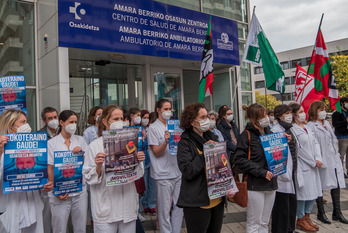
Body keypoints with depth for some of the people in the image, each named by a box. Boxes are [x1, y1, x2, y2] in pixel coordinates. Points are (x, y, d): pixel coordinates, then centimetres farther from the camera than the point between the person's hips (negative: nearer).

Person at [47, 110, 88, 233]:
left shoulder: (80, 140, 8)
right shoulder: (51, 143, -1)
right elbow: (50, 169, -2)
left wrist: (82, 152, -10)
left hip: (80, 192, 3)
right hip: (60, 194, -2)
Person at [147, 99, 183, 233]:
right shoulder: (153, 128, -5)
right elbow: (156, 152, -10)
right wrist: (166, 142, -26)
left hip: (178, 172, 6)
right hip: (163, 175, -6)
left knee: (179, 207, 12)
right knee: (165, 209, 2)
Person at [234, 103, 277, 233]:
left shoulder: (269, 132, 12)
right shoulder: (247, 135, -10)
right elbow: (239, 159, -16)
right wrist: (260, 171, -21)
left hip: (271, 183, 7)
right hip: (255, 185, -6)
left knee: (265, 222, 17)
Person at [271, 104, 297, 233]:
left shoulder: (288, 129, 13)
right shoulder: (275, 131, -14)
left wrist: (294, 170, 16)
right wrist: (283, 173, -17)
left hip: (291, 172, 8)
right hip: (282, 173, -8)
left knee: (292, 202, 16)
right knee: (282, 204, 0)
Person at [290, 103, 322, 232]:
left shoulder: (307, 128, 14)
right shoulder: (292, 129, -12)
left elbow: (315, 143, 10)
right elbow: (299, 149, -15)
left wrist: (318, 159, -5)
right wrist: (314, 162, -9)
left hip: (313, 165, 8)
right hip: (302, 166, -8)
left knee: (314, 192, 12)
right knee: (303, 192, 0)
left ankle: (306, 216, 28)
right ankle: (300, 220, 16)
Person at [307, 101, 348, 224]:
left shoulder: (327, 123, 15)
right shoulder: (311, 125, -11)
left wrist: (337, 153, 18)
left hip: (334, 160, 8)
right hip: (322, 162, -8)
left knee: (336, 184, 10)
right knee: (320, 186, 3)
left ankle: (337, 212, 21)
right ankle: (321, 213, 17)